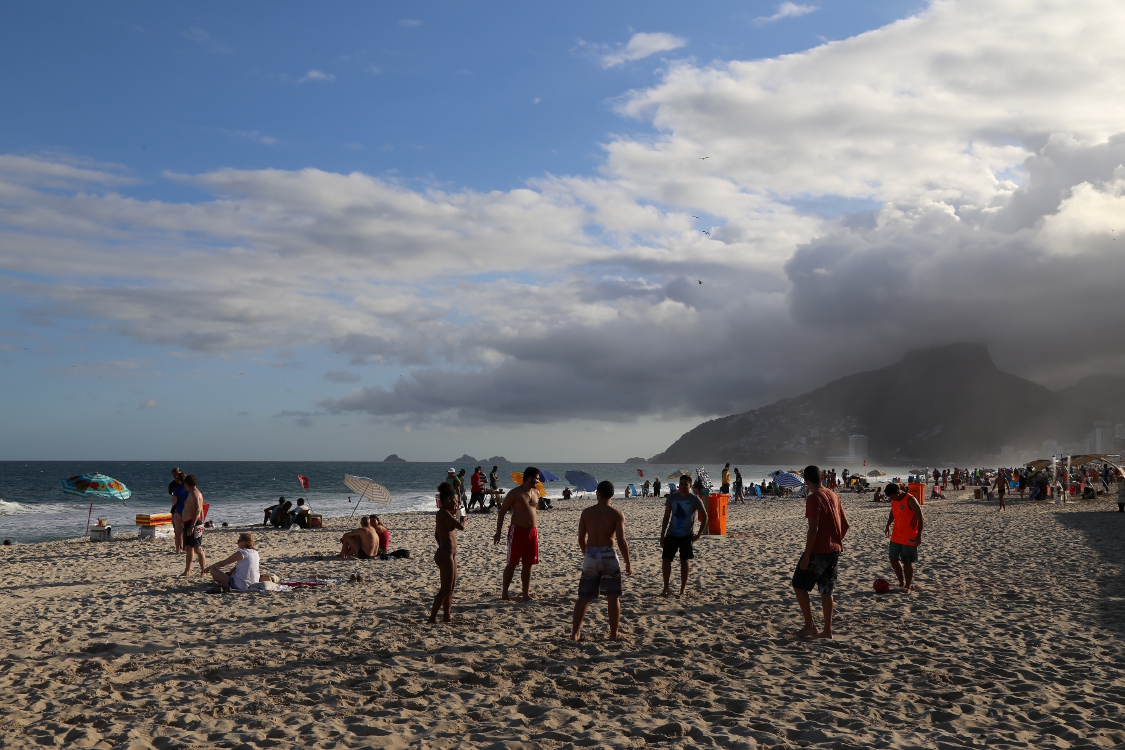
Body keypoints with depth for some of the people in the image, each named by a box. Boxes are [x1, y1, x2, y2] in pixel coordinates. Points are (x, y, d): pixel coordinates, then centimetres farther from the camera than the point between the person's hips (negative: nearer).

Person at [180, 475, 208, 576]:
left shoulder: (194, 493, -13)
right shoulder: (195, 493, 19)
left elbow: (198, 510, -24)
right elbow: (201, 510, 22)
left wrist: (192, 526, -28)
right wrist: (201, 524, 22)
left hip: (193, 523, -11)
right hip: (188, 524, 11)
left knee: (197, 548, -10)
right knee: (188, 548, 15)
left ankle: (203, 571, -9)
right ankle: (187, 571, 23)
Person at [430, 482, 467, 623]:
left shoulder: (443, 514, 14)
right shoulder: (445, 513, -18)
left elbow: (437, 533, 22)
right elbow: (461, 527, -24)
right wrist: (463, 519, -3)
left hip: (449, 554, 11)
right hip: (445, 555, -11)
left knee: (451, 586, 16)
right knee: (445, 589, -8)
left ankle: (447, 616, 22)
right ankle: (433, 617, -4)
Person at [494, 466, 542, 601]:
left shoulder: (536, 493, 11)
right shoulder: (515, 494, -8)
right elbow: (502, 512, -6)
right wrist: (498, 533, -9)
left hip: (532, 532, 6)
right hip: (517, 531, -6)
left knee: (528, 564, 8)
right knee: (512, 563, 0)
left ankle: (526, 593, 14)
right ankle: (504, 592, 10)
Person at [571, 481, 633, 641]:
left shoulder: (586, 512, 4)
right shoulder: (617, 514, -5)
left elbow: (581, 539, 8)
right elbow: (621, 541, -11)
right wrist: (628, 562, -2)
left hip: (590, 555, 3)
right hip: (608, 556, -3)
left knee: (584, 597, 9)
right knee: (613, 597, 9)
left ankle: (575, 632, 7)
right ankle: (614, 633, 13)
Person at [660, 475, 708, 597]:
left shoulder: (695, 500, -6)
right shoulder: (672, 497, 1)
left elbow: (704, 517, 0)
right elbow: (666, 517, 7)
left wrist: (699, 534, -5)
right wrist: (662, 535, 3)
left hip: (687, 535, -2)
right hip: (671, 534, 2)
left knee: (684, 561, 5)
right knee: (666, 559, -3)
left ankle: (683, 589, 16)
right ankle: (665, 588, 9)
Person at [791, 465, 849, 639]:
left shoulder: (813, 499, -15)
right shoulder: (833, 496, 10)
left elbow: (813, 529, -21)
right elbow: (845, 524, 14)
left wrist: (806, 557, -18)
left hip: (818, 551, -8)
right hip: (834, 550, 8)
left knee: (799, 585, 4)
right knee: (826, 590, 13)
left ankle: (809, 626, 2)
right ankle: (827, 630, 13)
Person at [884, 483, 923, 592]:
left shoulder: (910, 500, -18)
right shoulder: (894, 500, 3)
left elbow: (920, 518, -18)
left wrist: (919, 535, -22)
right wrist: (888, 526, 18)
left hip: (909, 538, -7)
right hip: (896, 536, 7)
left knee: (907, 562, -1)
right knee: (893, 559, 10)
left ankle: (907, 586, 11)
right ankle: (901, 583, 24)